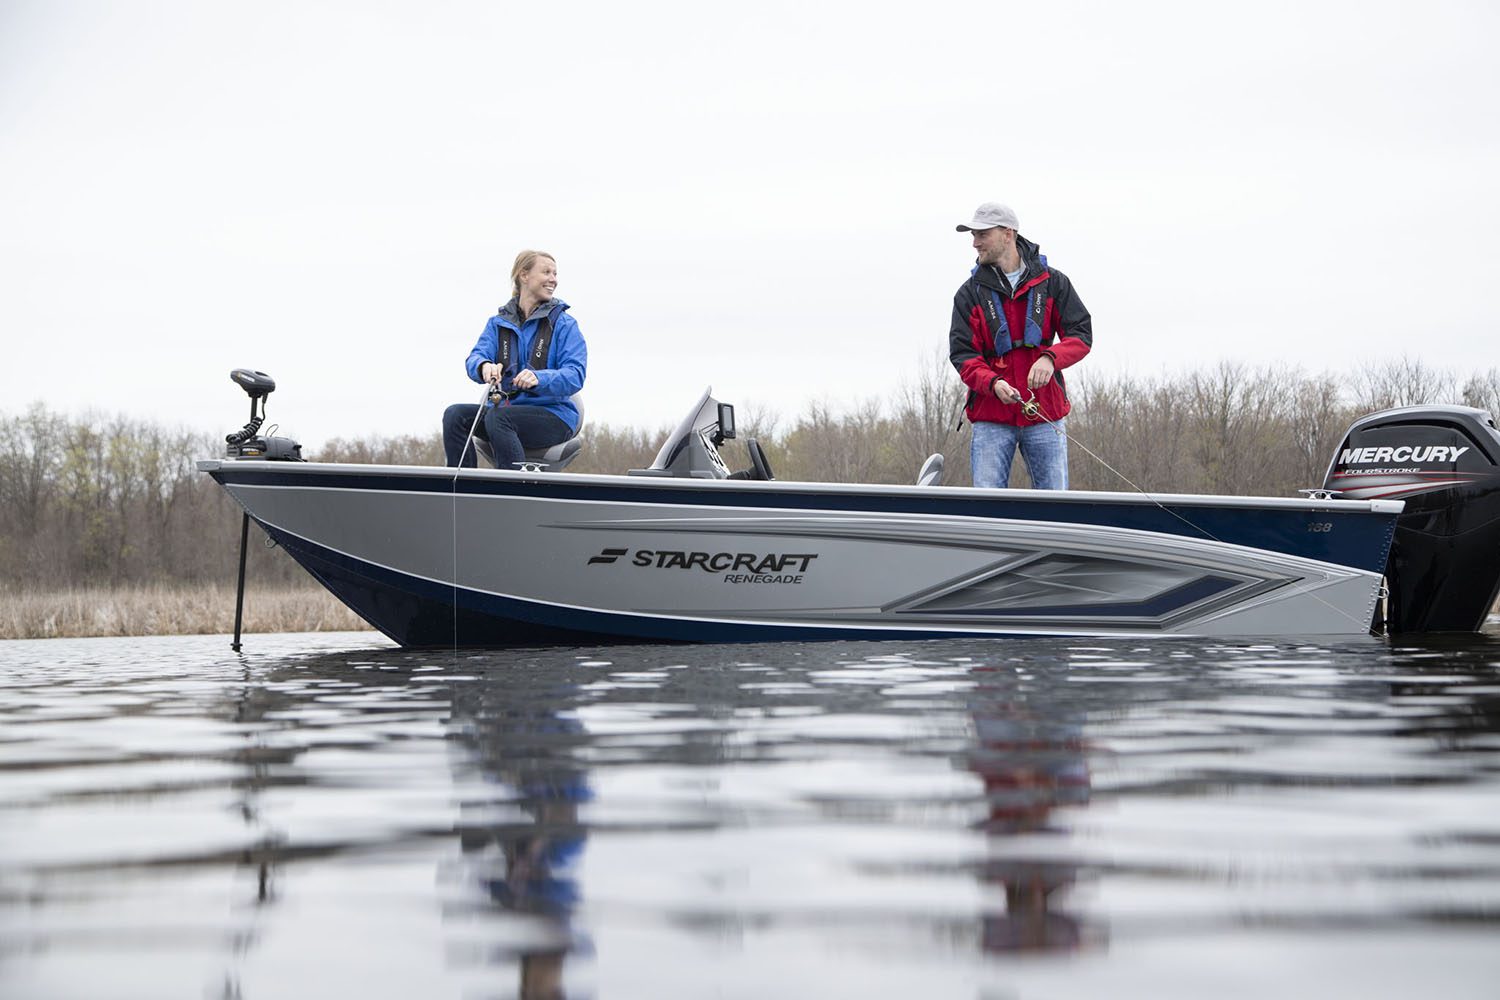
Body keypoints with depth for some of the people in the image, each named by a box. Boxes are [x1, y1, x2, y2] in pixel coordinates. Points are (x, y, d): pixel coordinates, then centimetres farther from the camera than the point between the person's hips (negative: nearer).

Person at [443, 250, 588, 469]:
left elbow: (575, 375, -10)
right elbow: (474, 358, 1)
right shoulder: (498, 323, 15)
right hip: (506, 406, 4)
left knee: (497, 416, -33)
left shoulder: (564, 324, 2)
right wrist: (484, 367, -26)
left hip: (553, 416, -4)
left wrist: (539, 379, -31)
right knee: (455, 414, -20)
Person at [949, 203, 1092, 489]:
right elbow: (962, 355, -1)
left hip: (1045, 414, 0)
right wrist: (993, 383, -21)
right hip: (991, 416, 0)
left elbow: (1081, 334, 2)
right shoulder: (970, 293, 6)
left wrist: (1050, 358, -19)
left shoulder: (1052, 282, 7)